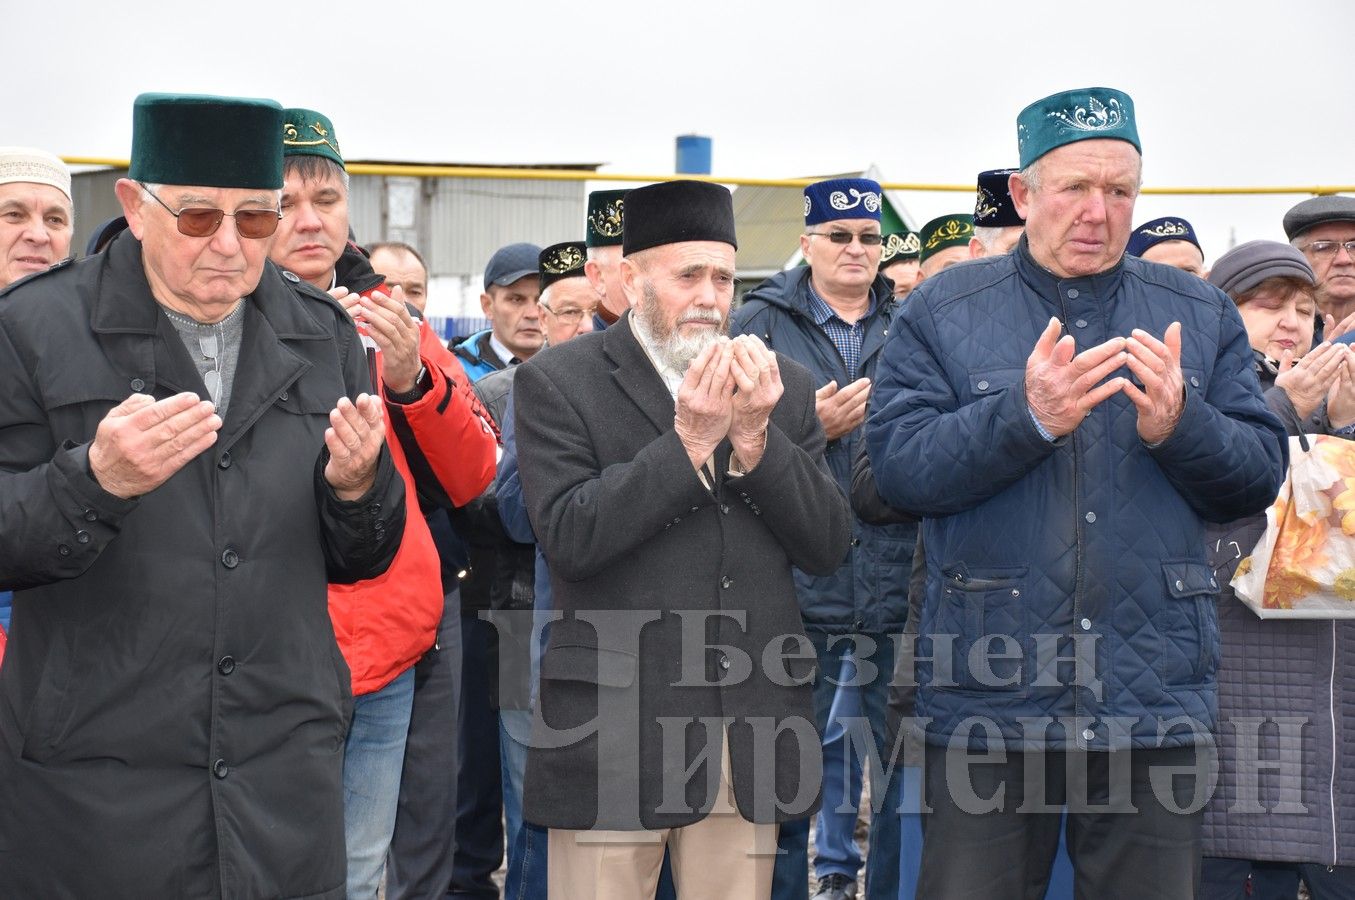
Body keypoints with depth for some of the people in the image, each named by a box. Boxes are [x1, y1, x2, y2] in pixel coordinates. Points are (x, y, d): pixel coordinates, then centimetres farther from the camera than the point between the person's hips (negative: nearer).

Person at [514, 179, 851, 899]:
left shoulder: (783, 386, 11)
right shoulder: (557, 383, -1)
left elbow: (827, 547, 5)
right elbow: (569, 538, -12)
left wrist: (755, 437, -9)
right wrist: (689, 439, -15)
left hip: (752, 740, 4)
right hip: (614, 733, -3)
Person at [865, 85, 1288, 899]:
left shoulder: (1201, 316, 10)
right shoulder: (943, 312, 3)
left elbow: (1261, 473, 5)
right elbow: (897, 466, -8)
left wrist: (1179, 427, -14)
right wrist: (1025, 416, -21)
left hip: (1156, 705, 2)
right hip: (989, 702, -2)